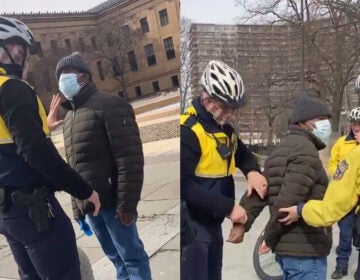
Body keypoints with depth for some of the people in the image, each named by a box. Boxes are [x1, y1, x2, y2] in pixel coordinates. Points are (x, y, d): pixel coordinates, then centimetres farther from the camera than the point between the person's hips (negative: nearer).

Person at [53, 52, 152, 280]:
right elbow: (73, 166, 17)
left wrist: (126, 202, -20)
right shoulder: (69, 116, 17)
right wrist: (77, 207, 16)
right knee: (116, 258, 18)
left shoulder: (109, 106, -8)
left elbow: (130, 158, -16)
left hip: (113, 201, -7)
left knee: (132, 256, 5)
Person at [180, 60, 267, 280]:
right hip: (192, 225, -9)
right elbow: (184, 186, -25)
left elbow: (243, 153, 19)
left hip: (213, 222, 9)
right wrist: (229, 207, -23)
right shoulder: (188, 130, -21)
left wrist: (252, 171, -4)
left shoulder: (224, 128, 6)